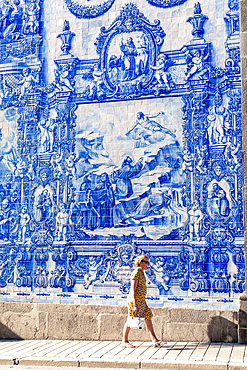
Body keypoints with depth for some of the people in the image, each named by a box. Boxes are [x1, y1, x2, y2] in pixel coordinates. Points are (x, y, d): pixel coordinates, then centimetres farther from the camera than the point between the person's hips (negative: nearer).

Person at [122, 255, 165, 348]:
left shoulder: (141, 273, 14)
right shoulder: (136, 273, -15)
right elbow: (133, 290, -20)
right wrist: (135, 305, -25)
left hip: (141, 300, 9)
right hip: (134, 299, -9)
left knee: (148, 318, 4)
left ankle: (155, 341, 5)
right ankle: (124, 341, 15)